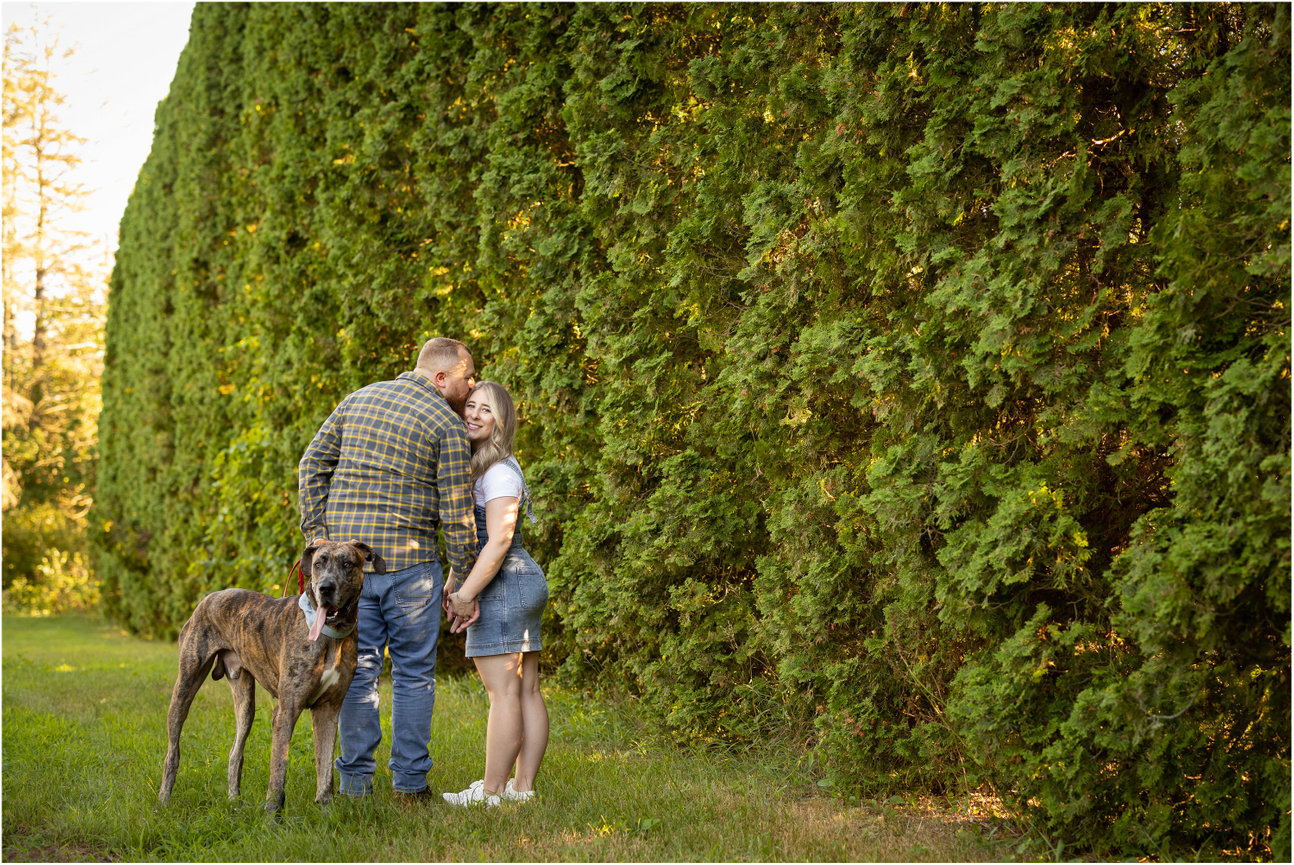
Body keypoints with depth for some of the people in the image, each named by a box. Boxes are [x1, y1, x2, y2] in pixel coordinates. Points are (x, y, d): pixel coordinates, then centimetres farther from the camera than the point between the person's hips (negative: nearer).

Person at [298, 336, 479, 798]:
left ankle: (355, 778, 12)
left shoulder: (358, 400, 12)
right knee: (413, 673, 7)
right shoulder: (447, 424, -5)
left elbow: (312, 466, 7)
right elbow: (457, 515, -8)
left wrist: (316, 535, 7)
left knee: (357, 669, 10)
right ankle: (409, 782, 9)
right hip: (410, 561, -4)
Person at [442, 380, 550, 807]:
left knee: (503, 693, -7)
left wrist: (466, 594, -19)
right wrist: (455, 587, 15)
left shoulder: (499, 471, -13)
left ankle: (491, 793, -5)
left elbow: (499, 541, -20)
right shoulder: (476, 465, 18)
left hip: (503, 585, -10)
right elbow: (469, 540, 20)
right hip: (525, 582, 10)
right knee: (527, 691, 9)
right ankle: (523, 788, 13)